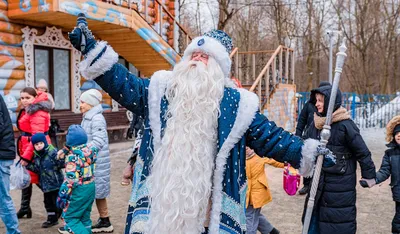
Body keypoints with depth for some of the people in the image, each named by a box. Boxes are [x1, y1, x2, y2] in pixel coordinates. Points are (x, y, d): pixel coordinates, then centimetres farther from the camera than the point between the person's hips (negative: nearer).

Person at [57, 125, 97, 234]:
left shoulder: (73, 156, -21)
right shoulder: (90, 149, -1)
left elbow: (70, 178, -23)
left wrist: (62, 195, -17)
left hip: (79, 190, -7)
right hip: (91, 187, 7)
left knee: (70, 216, 6)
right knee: (85, 214, 20)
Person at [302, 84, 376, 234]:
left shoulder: (345, 125, -16)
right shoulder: (316, 123, 3)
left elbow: (362, 152, -11)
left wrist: (368, 176, -7)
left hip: (340, 185, -6)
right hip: (319, 182, 6)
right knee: (313, 220, 15)